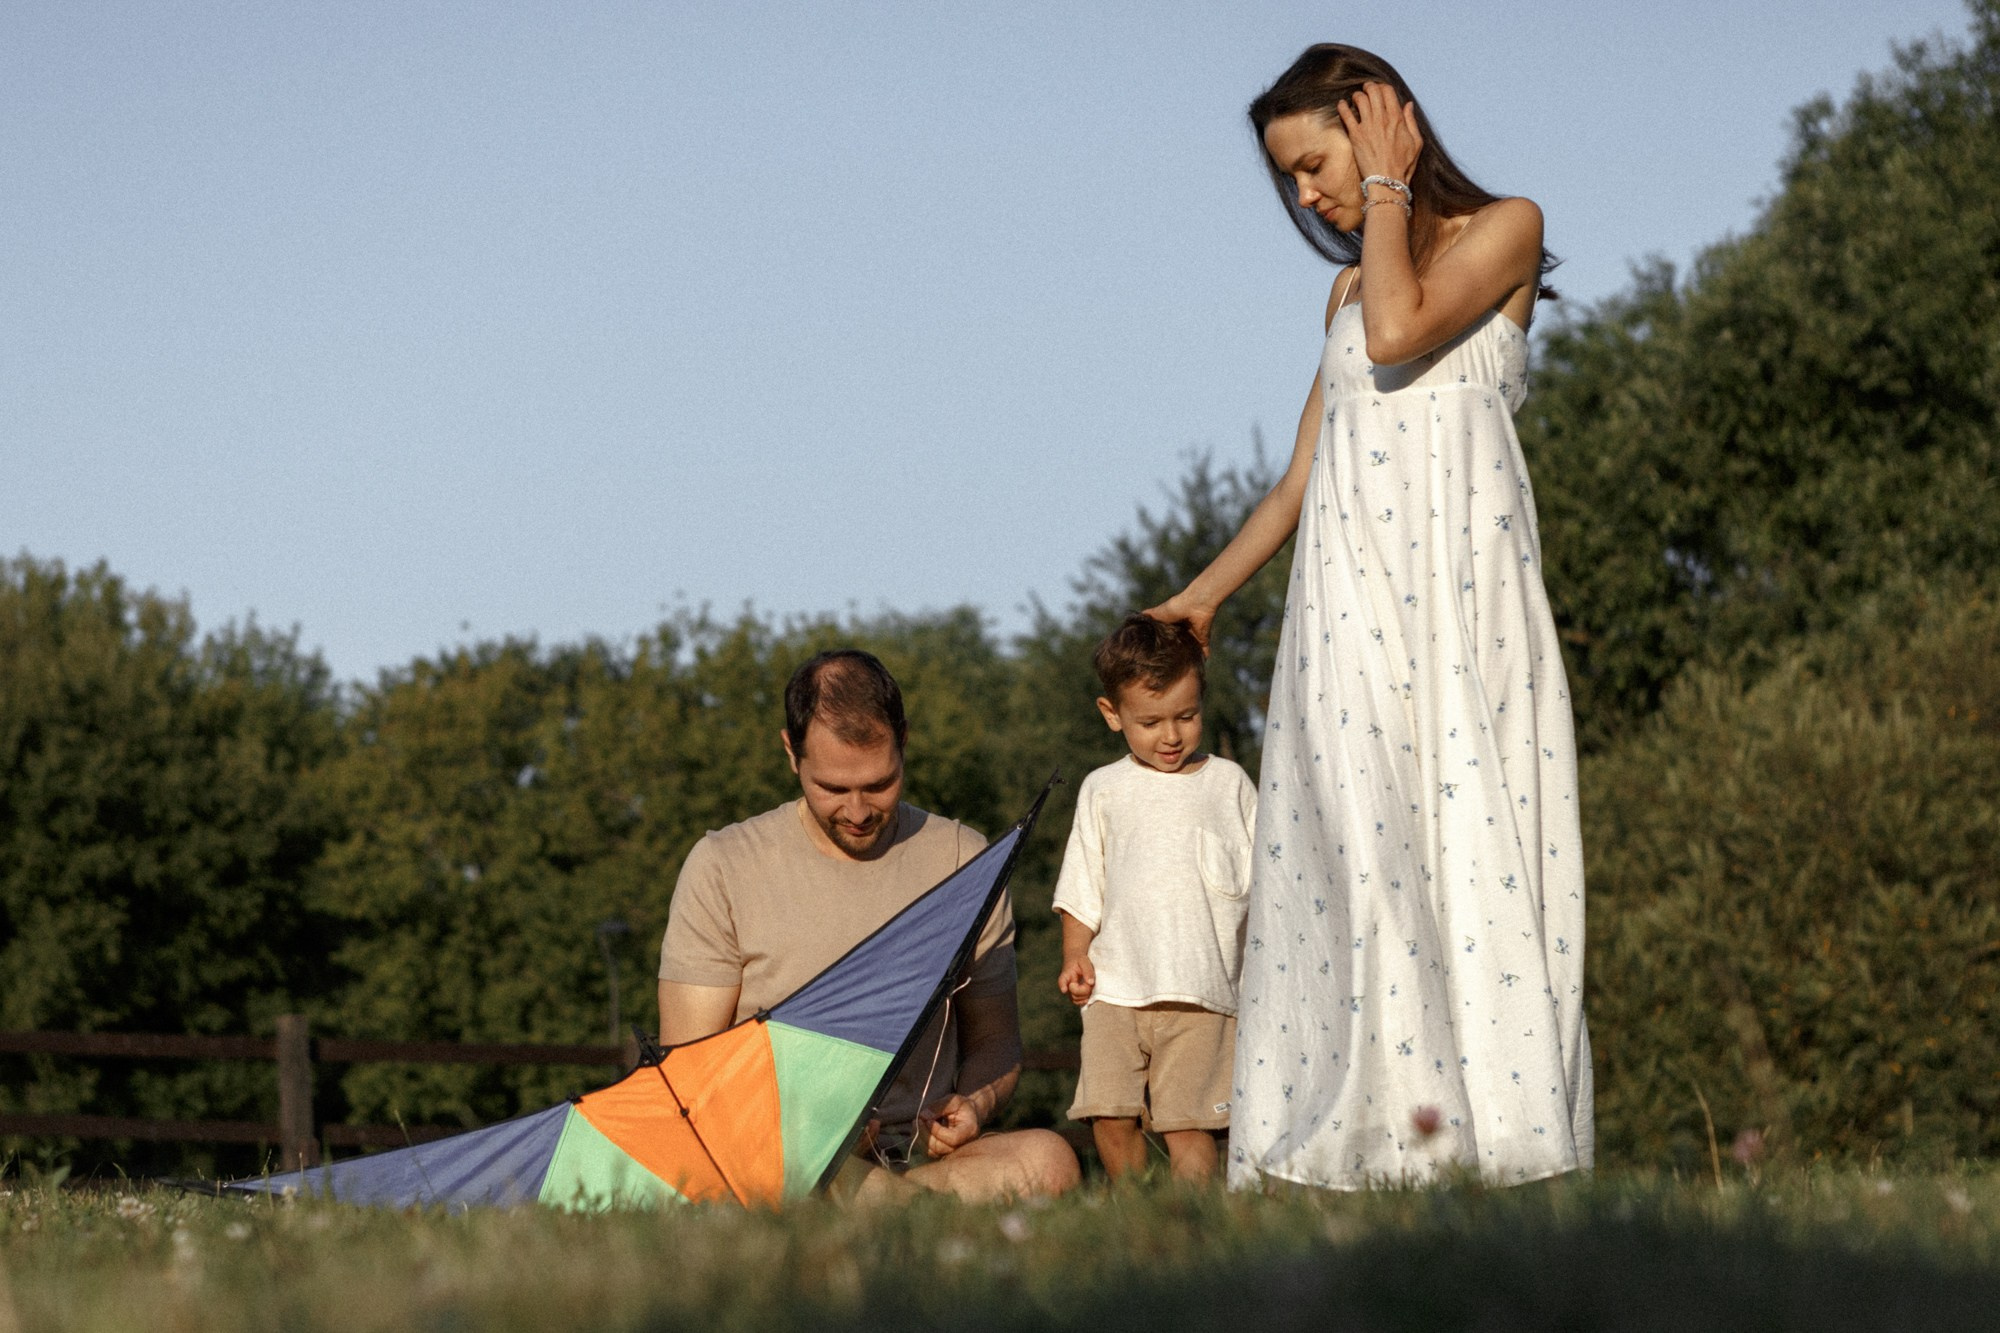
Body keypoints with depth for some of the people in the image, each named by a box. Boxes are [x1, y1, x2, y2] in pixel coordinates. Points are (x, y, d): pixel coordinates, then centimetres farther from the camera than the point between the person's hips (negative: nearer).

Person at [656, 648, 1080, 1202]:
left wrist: (974, 1105, -5)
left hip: (916, 1151, 2)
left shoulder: (963, 861, 11)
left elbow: (993, 1037, 19)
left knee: (1049, 1159, -32)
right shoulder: (722, 869, 4)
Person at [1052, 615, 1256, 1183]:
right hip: (1117, 986, 2)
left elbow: (1260, 881, 13)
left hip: (1200, 991, -2)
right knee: (1111, 1116, -7)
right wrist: (1075, 955, 4)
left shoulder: (1228, 784, 10)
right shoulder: (1104, 790, 13)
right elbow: (1083, 887, 16)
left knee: (1186, 1124, -11)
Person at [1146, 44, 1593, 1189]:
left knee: (1469, 833, -13)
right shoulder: (1352, 284, 22)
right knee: (1356, 846, -6)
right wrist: (1205, 594, 28)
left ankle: (1489, 1119, -16)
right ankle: (1383, 1111, -12)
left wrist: (1386, 189, -3)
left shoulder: (1503, 231, 4)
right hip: (1350, 599, 6)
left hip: (1458, 588, -6)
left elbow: (1400, 334, -14)